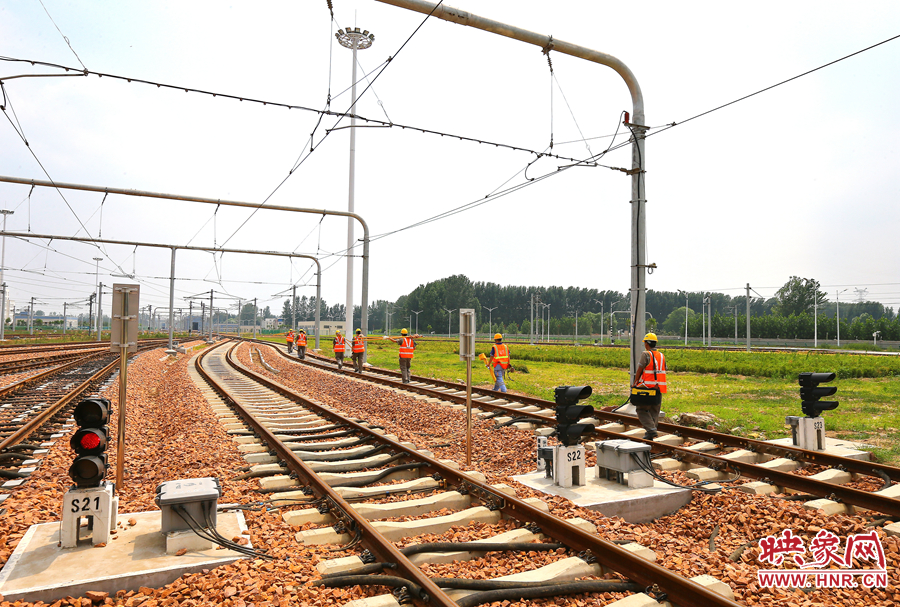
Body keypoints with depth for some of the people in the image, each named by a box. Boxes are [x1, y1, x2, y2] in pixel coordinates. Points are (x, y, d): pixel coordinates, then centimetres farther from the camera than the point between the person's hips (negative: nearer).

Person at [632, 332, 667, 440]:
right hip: (659, 388, 6)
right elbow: (664, 371, 11)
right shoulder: (661, 356, 11)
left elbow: (639, 369, -8)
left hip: (647, 387, -6)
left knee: (642, 410, 4)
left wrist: (635, 382, 4)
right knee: (654, 411, 11)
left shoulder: (646, 354, -10)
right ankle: (650, 435, 12)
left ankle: (651, 429, -11)